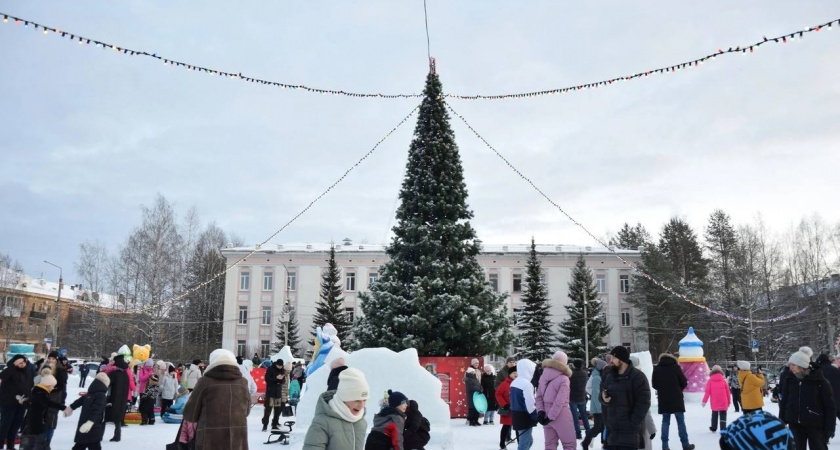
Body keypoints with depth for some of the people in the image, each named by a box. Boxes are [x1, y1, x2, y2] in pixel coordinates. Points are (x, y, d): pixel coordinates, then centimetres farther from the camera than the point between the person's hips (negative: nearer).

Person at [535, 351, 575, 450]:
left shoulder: (543, 376, 5)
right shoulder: (564, 379, -14)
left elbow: (539, 396, 3)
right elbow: (560, 401, -19)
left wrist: (540, 411, -3)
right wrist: (551, 417, -15)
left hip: (546, 415, 6)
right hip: (561, 415, -6)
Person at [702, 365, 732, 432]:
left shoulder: (710, 381, -4)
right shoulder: (724, 380, -2)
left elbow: (707, 392, -6)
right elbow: (728, 392, 2)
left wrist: (704, 401, 1)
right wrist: (729, 401, 13)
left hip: (714, 402, 1)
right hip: (723, 402, -1)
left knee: (714, 415, 20)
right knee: (723, 416, 1)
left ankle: (713, 428, 31)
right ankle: (723, 429, -10)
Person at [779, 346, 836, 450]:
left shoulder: (820, 381, -11)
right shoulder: (790, 380, -1)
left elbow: (830, 406, -8)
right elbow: (783, 402, 7)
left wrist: (830, 427, -10)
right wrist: (782, 422, 6)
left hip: (815, 425, -3)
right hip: (795, 424, 3)